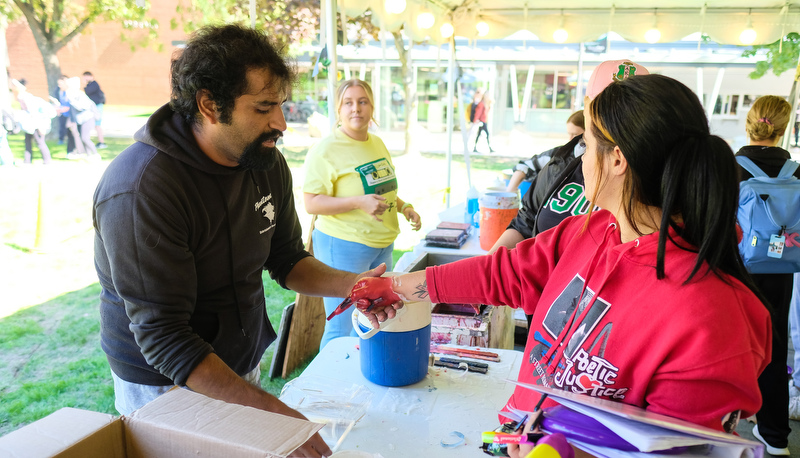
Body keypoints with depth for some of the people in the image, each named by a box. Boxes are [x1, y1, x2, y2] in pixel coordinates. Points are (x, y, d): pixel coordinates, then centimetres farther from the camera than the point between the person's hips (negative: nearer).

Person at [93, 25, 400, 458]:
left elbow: (286, 260, 4)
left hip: (243, 365, 7)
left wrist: (351, 285, -15)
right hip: (167, 385, -6)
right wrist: (270, 410, -36)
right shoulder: (140, 190, -29)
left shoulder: (267, 163, -7)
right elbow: (164, 338, -30)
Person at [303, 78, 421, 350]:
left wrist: (404, 207, 6)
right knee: (341, 329, 1)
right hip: (343, 246, -8)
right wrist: (359, 203, -28)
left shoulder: (377, 143, 10)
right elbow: (311, 204, -18)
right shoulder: (325, 150, -14)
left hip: (383, 245, 8)